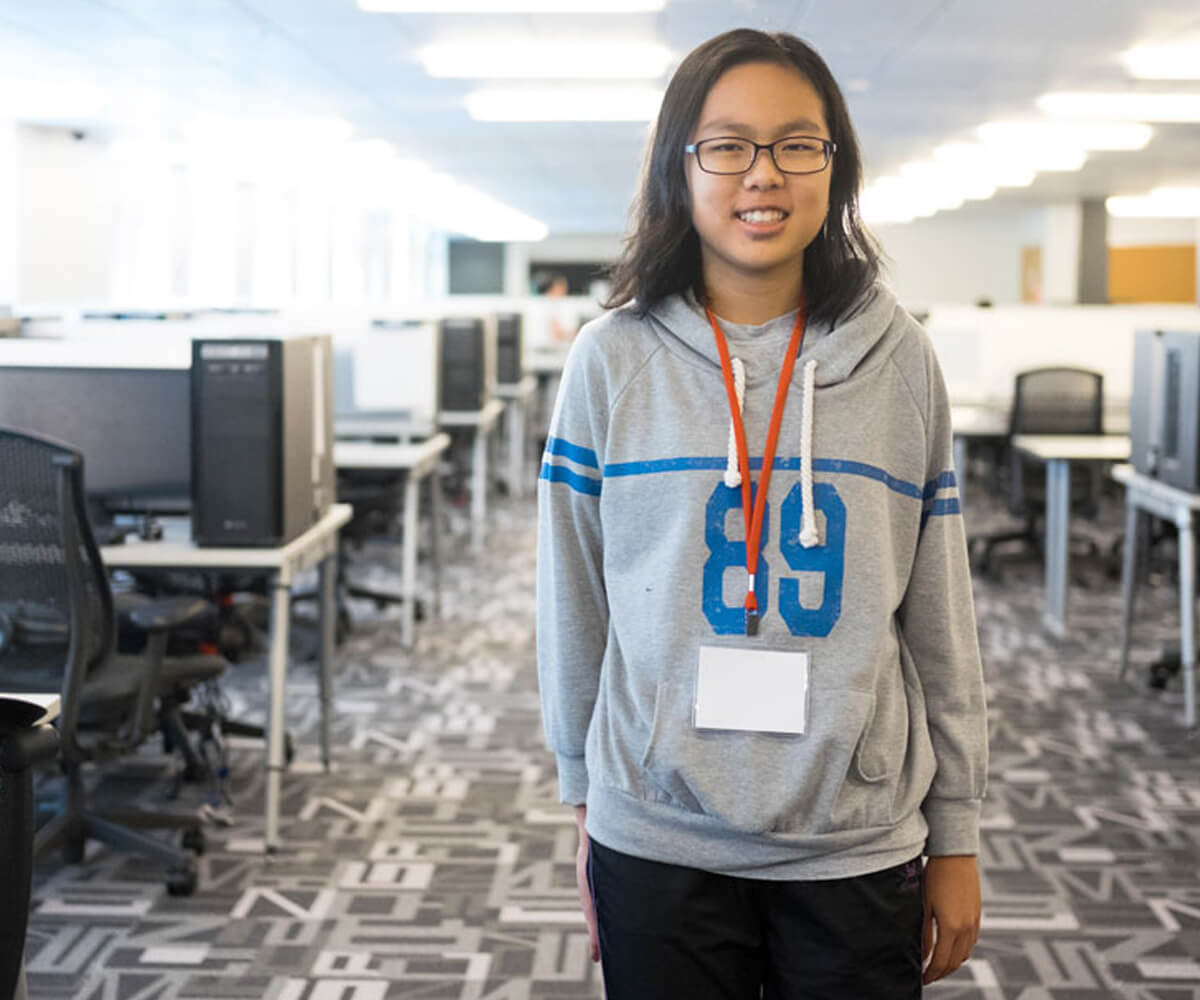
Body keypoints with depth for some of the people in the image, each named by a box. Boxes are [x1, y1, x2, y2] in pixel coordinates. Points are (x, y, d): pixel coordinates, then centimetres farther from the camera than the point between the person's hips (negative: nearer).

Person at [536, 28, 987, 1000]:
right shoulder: (614, 360, -3)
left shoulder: (901, 362, 0)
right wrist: (587, 809, 7)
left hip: (857, 846, 1)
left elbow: (940, 619, 3)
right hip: (659, 841, 0)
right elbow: (575, 609, 4)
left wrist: (956, 838, 5)